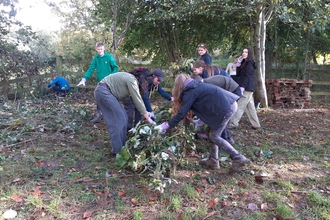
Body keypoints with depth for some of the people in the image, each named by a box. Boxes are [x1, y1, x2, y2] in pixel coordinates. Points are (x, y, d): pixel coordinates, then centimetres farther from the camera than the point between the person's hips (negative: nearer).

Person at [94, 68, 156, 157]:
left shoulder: (132, 79, 11)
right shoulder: (132, 80, -18)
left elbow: (137, 99, 14)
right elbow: (137, 100, -19)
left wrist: (146, 112, 11)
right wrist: (148, 118, -14)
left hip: (105, 92, 10)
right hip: (103, 92, -10)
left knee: (123, 117, 7)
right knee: (118, 120, -11)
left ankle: (121, 146, 14)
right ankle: (118, 151, -7)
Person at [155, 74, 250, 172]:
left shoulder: (190, 91, -6)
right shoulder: (196, 86, 20)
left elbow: (182, 113, -9)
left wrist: (167, 125, -2)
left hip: (226, 107, -9)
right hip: (229, 103, 9)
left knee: (213, 136, 0)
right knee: (212, 133, 14)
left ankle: (238, 158, 1)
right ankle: (213, 161, 20)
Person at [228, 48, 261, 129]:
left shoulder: (249, 63, -8)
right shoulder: (244, 63, 20)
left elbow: (247, 76, -16)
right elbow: (238, 74, 13)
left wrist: (242, 88, -22)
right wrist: (238, 64, 2)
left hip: (247, 88, -9)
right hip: (248, 88, 9)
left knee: (240, 106, -10)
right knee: (250, 107, 10)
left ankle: (233, 124, -9)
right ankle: (256, 124, 15)